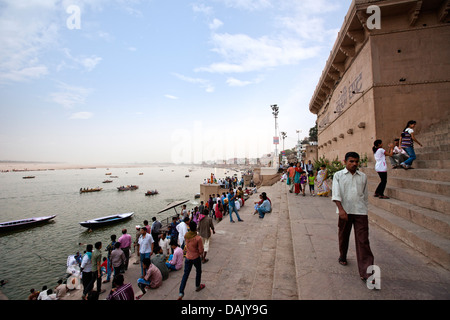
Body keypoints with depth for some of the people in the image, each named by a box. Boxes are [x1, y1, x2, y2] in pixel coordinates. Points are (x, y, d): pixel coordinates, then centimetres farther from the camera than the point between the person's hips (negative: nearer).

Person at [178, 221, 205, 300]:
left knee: (185, 274, 13)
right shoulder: (198, 238, -27)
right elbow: (201, 250, -19)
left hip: (188, 257, 4)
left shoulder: (186, 236, -12)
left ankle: (181, 293, 12)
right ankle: (198, 286, 42)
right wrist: (199, 253, 2)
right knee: (198, 272, 23)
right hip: (196, 258, -4)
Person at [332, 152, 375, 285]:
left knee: (363, 240, -3)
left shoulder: (363, 176, 9)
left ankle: (365, 271, 0)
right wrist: (341, 209, -18)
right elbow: (336, 194, -9)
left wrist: (364, 207, 16)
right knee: (343, 236, 15)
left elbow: (365, 195, 17)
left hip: (360, 211, 1)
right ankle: (342, 257, 40)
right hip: (345, 211, -1)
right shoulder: (338, 175, -1)